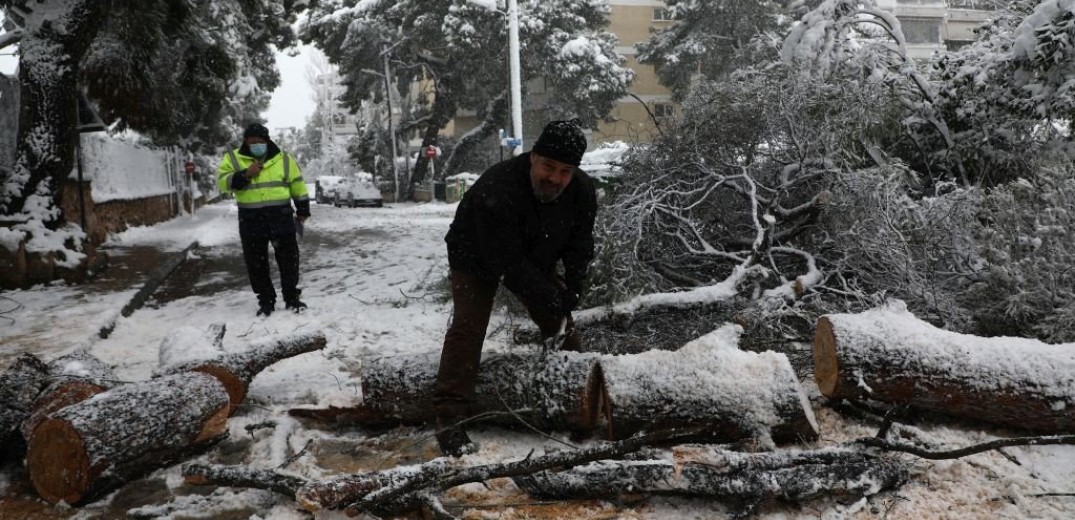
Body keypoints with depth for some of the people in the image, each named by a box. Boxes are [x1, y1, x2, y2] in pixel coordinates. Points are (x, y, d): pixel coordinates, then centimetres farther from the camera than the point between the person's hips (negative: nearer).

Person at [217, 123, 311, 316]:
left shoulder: (283, 159, 3)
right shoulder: (233, 158, 1)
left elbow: (297, 185, 9)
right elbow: (223, 182, -8)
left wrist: (302, 211, 9)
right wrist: (245, 175, -20)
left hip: (281, 216, 0)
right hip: (251, 219, 0)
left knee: (288, 258, 4)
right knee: (256, 262, 5)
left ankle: (292, 298, 16)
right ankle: (266, 300, 17)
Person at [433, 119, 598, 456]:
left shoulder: (582, 191, -20)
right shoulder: (496, 191, -40)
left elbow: (580, 247, -7)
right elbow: (507, 264, -37)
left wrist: (570, 292, -20)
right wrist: (550, 299, -31)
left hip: (535, 258, 6)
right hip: (477, 259, -5)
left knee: (561, 325, 6)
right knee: (468, 326, -20)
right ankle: (449, 418, -20)